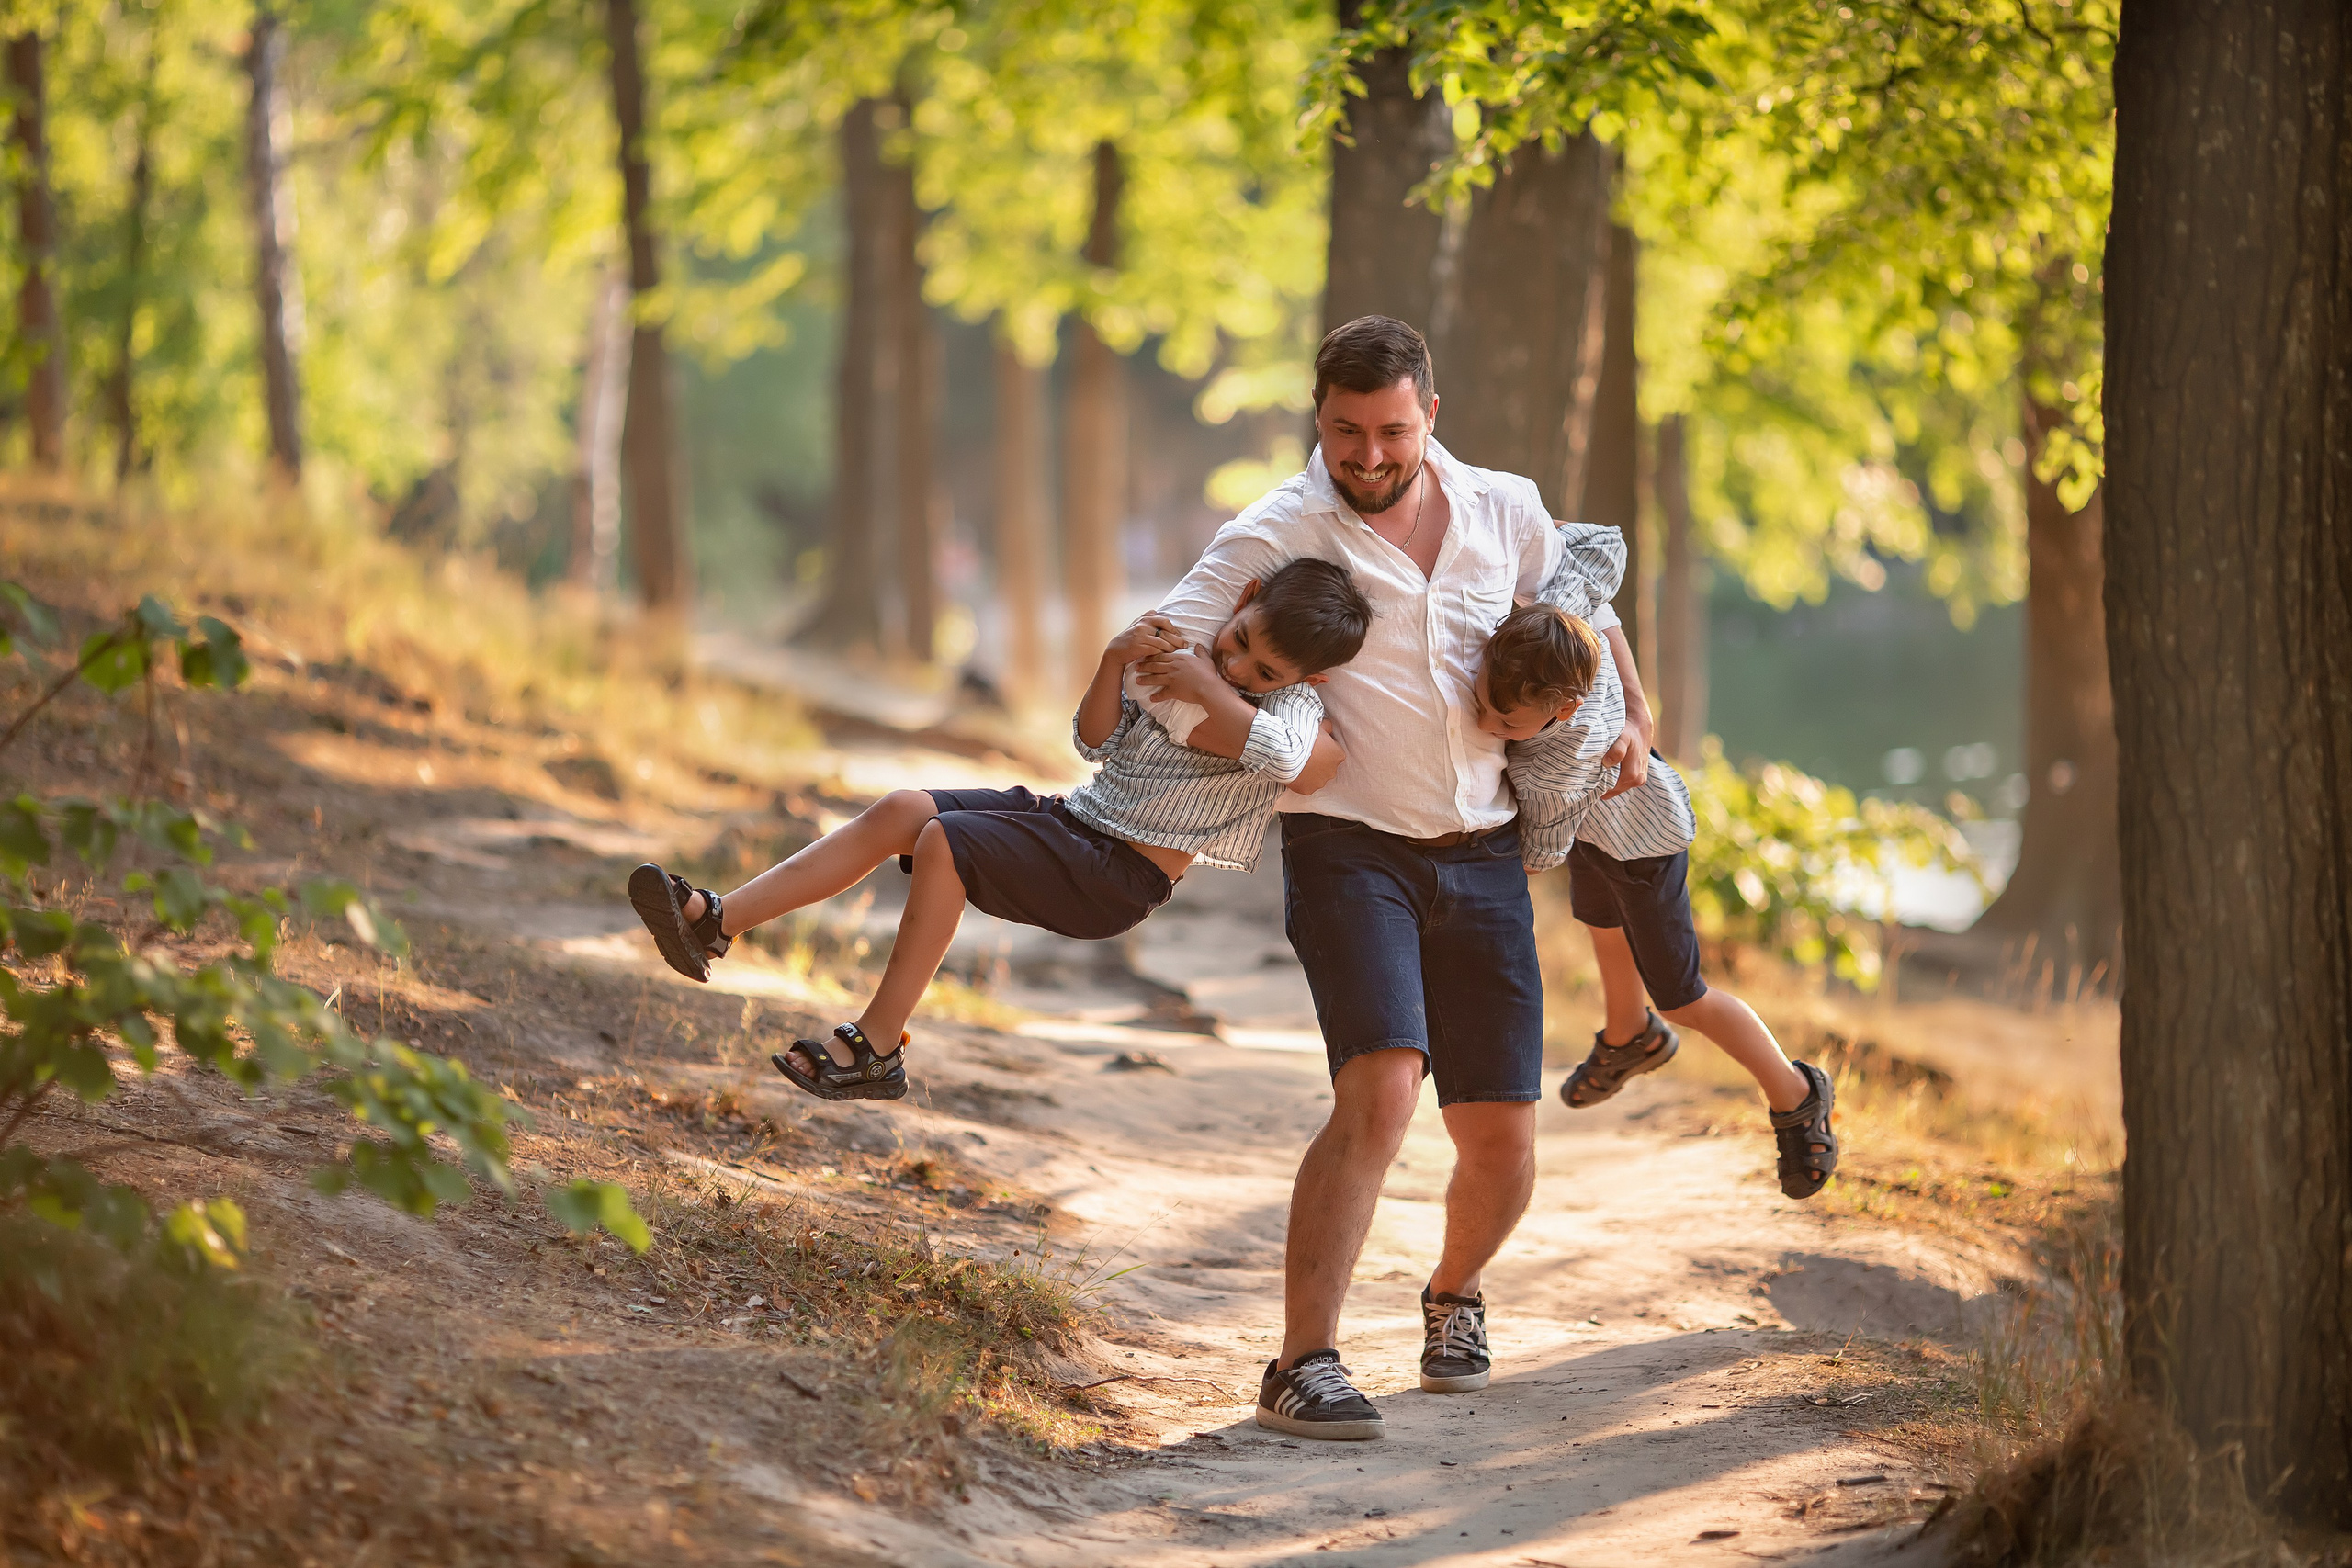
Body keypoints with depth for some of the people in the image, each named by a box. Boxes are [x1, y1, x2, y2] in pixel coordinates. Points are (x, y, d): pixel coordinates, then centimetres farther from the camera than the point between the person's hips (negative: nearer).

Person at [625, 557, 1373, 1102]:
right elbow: (1096, 742, 11)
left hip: (1116, 880, -8)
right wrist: (1114, 661, -6)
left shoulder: (1289, 703, -10)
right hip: (1072, 817, 8)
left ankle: (876, 1048, -17)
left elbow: (1289, 757, -36)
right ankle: (714, 923, -14)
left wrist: (1210, 692, -24)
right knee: (901, 810, -9)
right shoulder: (1184, 650, 11)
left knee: (942, 840, -24)